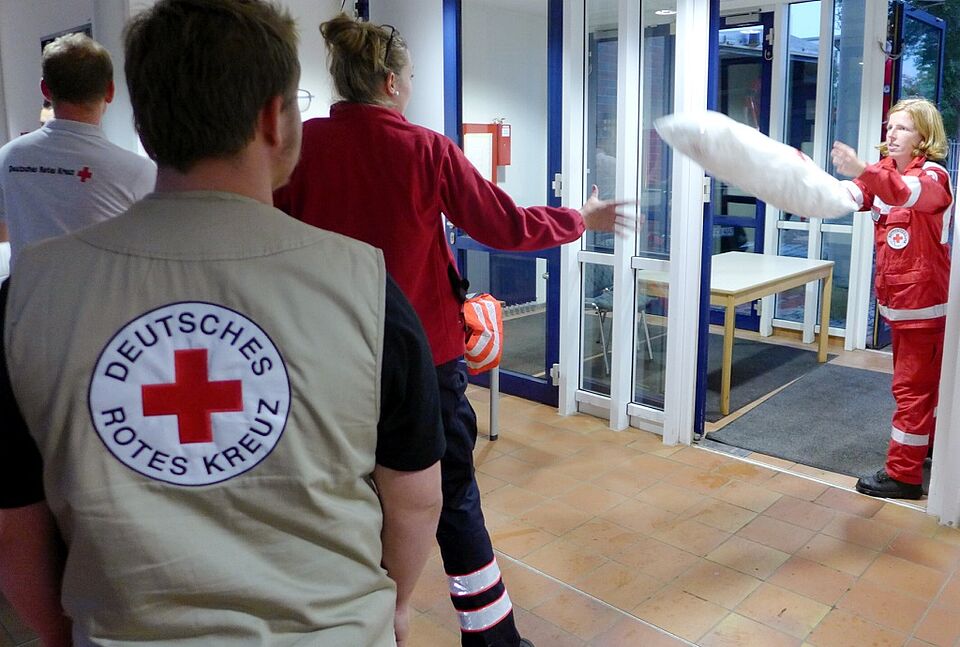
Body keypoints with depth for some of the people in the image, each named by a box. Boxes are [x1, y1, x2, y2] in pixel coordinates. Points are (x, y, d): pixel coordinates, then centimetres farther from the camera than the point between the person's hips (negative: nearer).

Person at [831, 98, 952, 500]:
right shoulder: (883, 175, 8)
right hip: (897, 299, 8)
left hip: (924, 301, -8)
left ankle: (903, 474, 3)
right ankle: (931, 443, 39)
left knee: (912, 386, -4)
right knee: (921, 380, 22)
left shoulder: (933, 176, -13)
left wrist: (863, 171, -55)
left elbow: (910, 192, -37)